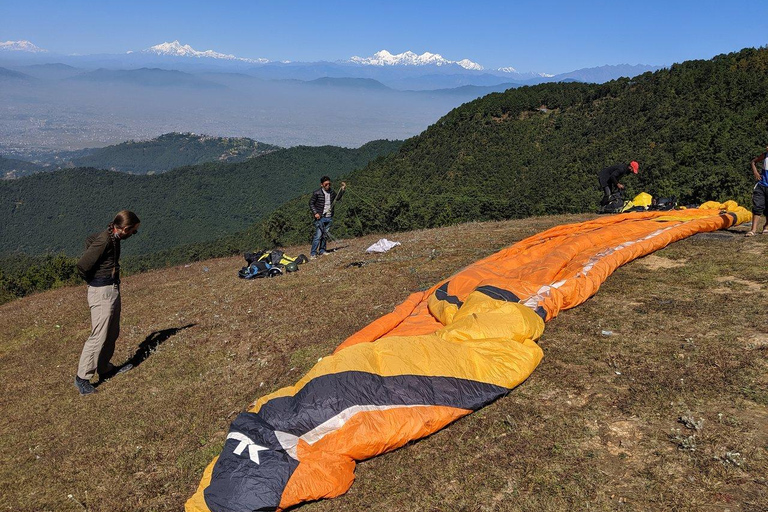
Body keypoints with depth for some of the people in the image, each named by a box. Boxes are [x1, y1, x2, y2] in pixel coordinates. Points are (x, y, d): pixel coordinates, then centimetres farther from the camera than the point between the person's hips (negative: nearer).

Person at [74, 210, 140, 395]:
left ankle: (105, 369, 30)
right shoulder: (104, 240, -22)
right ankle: (82, 378, 2)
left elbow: (89, 240, 26)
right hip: (102, 292, -10)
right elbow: (82, 265, -24)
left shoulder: (112, 237, 6)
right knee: (99, 336, -7)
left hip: (113, 289, 10)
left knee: (112, 334, 17)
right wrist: (93, 281, -4)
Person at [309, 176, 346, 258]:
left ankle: (322, 251, 24)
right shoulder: (317, 193, -9)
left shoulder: (331, 191, 7)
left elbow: (337, 198, 23)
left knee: (325, 235, 11)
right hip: (320, 217, -6)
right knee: (318, 235, -10)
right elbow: (311, 203, -3)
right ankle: (313, 254, -5)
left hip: (329, 218, 6)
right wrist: (315, 213, -13)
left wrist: (342, 190, 11)